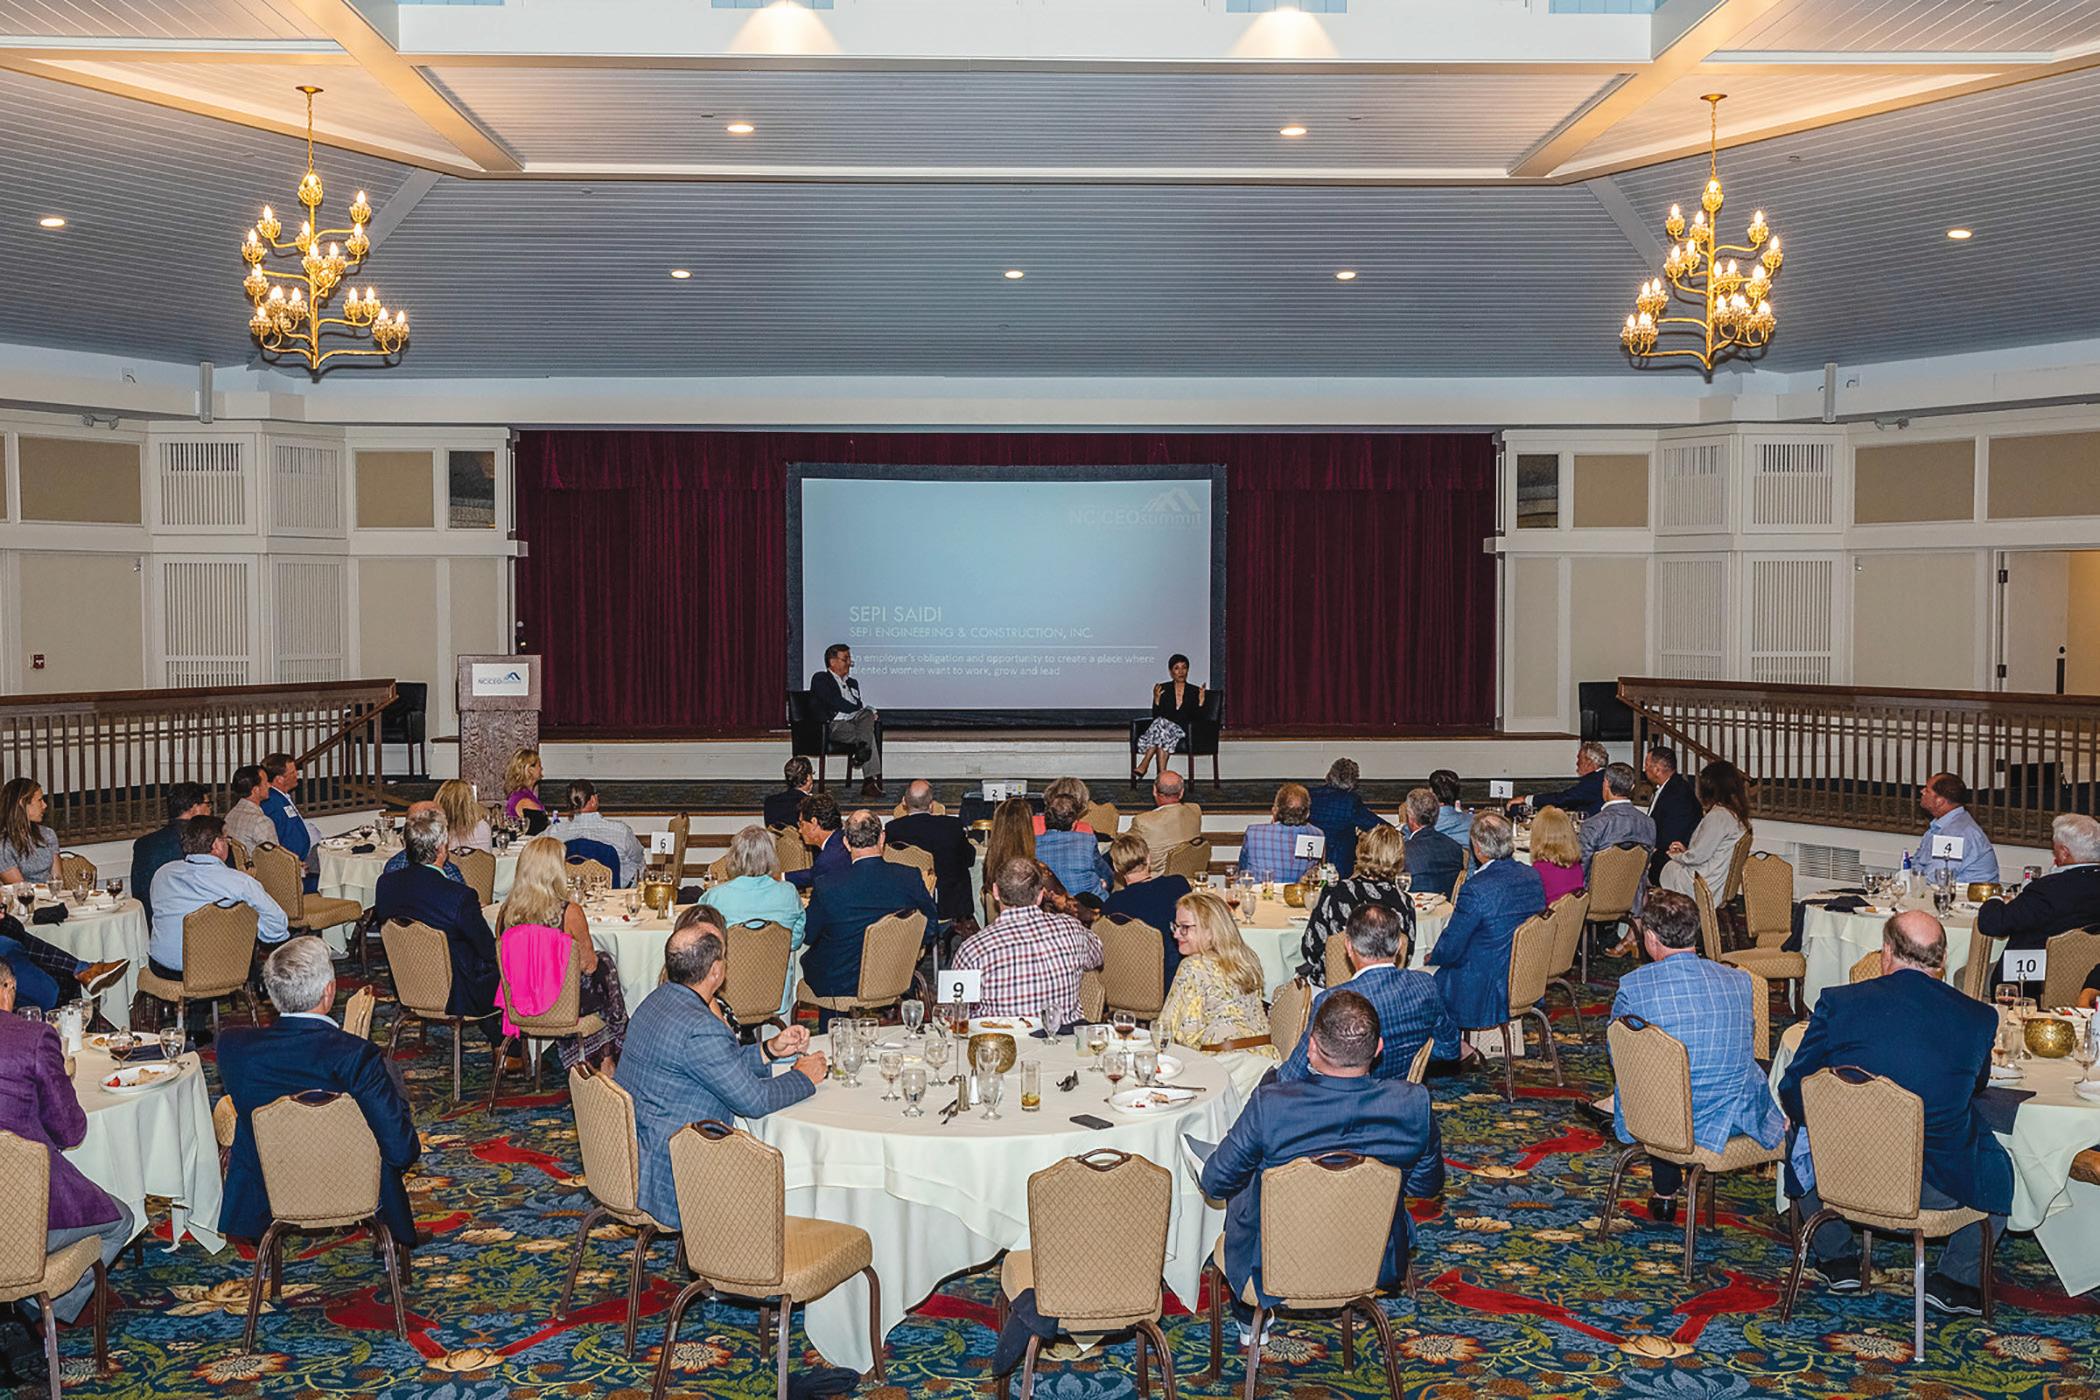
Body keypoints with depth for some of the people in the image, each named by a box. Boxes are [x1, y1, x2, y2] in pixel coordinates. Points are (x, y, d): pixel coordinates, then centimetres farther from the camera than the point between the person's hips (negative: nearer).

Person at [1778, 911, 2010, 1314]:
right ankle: (1955, 1278, 25)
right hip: (1938, 1189, 0)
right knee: (2001, 1172, 28)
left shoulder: (1837, 1002, -10)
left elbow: (1793, 1092, -1)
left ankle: (1838, 1260, 35)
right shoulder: (1979, 1017, -7)